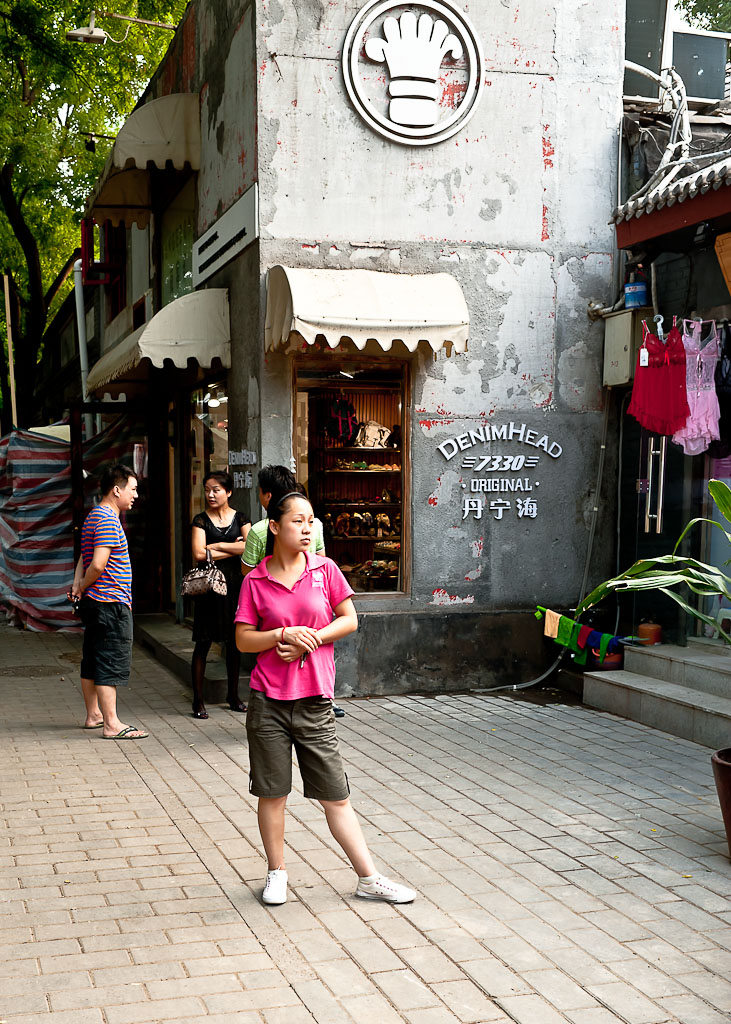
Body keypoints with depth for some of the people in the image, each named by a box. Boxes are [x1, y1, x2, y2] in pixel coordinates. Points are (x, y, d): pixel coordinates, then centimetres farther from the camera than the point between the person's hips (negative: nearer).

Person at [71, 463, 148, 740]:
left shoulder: (94, 517, 17)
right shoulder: (108, 520, -17)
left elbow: (85, 558, 19)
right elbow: (98, 563, -24)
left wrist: (78, 583, 2)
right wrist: (83, 586, -8)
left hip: (93, 602, 10)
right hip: (111, 604, -10)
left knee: (92, 662, 15)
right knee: (112, 663, -7)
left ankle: (93, 715, 25)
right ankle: (111, 724, -5)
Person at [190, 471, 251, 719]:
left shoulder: (240, 518, 8)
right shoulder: (201, 520, 2)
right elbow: (199, 554, -11)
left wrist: (217, 546, -8)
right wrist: (235, 548, -5)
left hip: (234, 584, 2)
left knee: (234, 642, 8)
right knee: (203, 642, -3)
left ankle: (233, 695, 21)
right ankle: (198, 700, 2)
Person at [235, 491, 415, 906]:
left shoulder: (324, 569, 2)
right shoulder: (255, 581, -1)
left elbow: (349, 619, 4)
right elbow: (243, 639, -1)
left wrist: (311, 639, -9)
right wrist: (285, 635, -16)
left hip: (315, 700, 1)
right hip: (268, 701, -1)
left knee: (336, 795, 5)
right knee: (272, 793, 7)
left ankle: (369, 879, 13)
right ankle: (277, 873, 25)